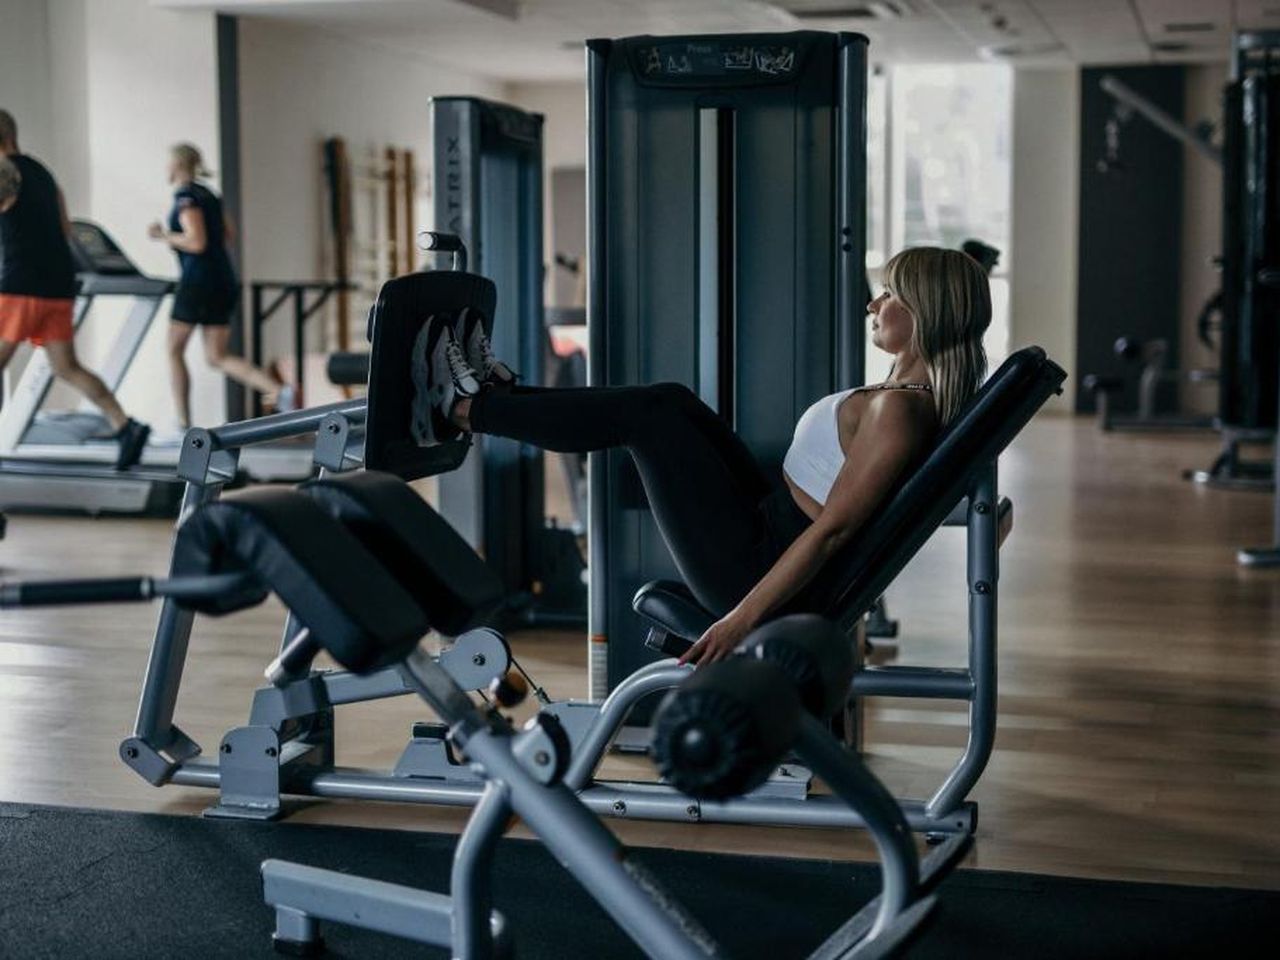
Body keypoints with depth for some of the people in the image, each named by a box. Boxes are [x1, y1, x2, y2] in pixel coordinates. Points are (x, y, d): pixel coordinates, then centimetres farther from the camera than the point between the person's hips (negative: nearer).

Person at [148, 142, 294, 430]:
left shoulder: (186, 197, -10)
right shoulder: (208, 195, 16)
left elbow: (197, 243, -20)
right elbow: (229, 235, 24)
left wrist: (163, 235, -6)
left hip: (198, 280, -8)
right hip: (224, 282, 8)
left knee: (174, 350, 7)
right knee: (217, 357, 6)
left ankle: (184, 425, 8)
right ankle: (279, 390, -14)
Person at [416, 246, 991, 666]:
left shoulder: (899, 409, -24)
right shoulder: (915, 391, 5)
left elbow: (831, 530, -26)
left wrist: (741, 619, -25)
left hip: (753, 567, -9)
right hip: (769, 530, 9)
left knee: (647, 413, -5)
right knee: (671, 403, 10)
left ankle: (462, 409, 10)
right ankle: (498, 395, 20)